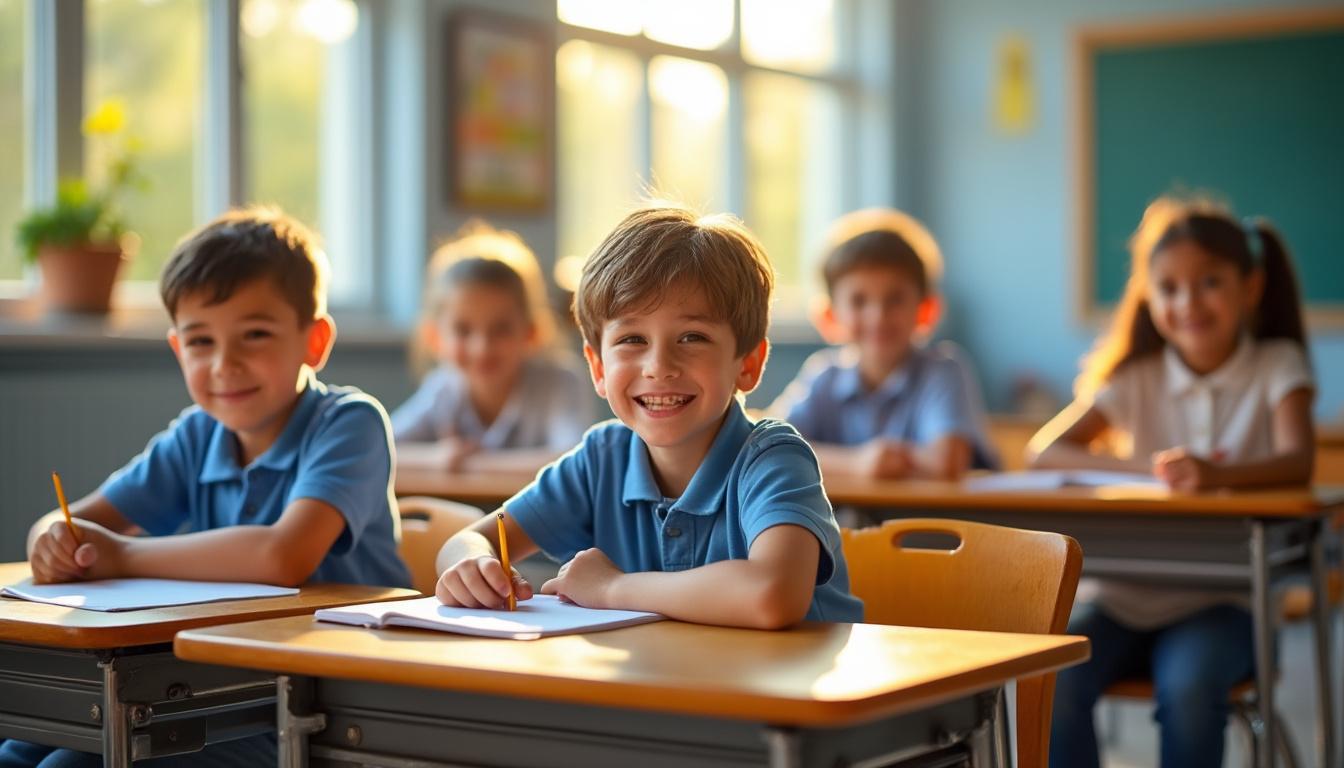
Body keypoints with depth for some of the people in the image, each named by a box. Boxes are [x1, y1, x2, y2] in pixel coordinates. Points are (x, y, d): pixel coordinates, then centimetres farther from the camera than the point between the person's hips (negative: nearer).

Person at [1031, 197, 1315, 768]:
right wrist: (1148, 465, -23)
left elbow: (1297, 463, -19)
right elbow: (1044, 452, -7)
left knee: (1188, 683, -32)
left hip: (1224, 597, -2)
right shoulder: (1139, 377, 5)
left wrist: (1218, 474, -41)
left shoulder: (1277, 366, 0)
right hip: (1125, 590, 2)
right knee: (1055, 681, -25)